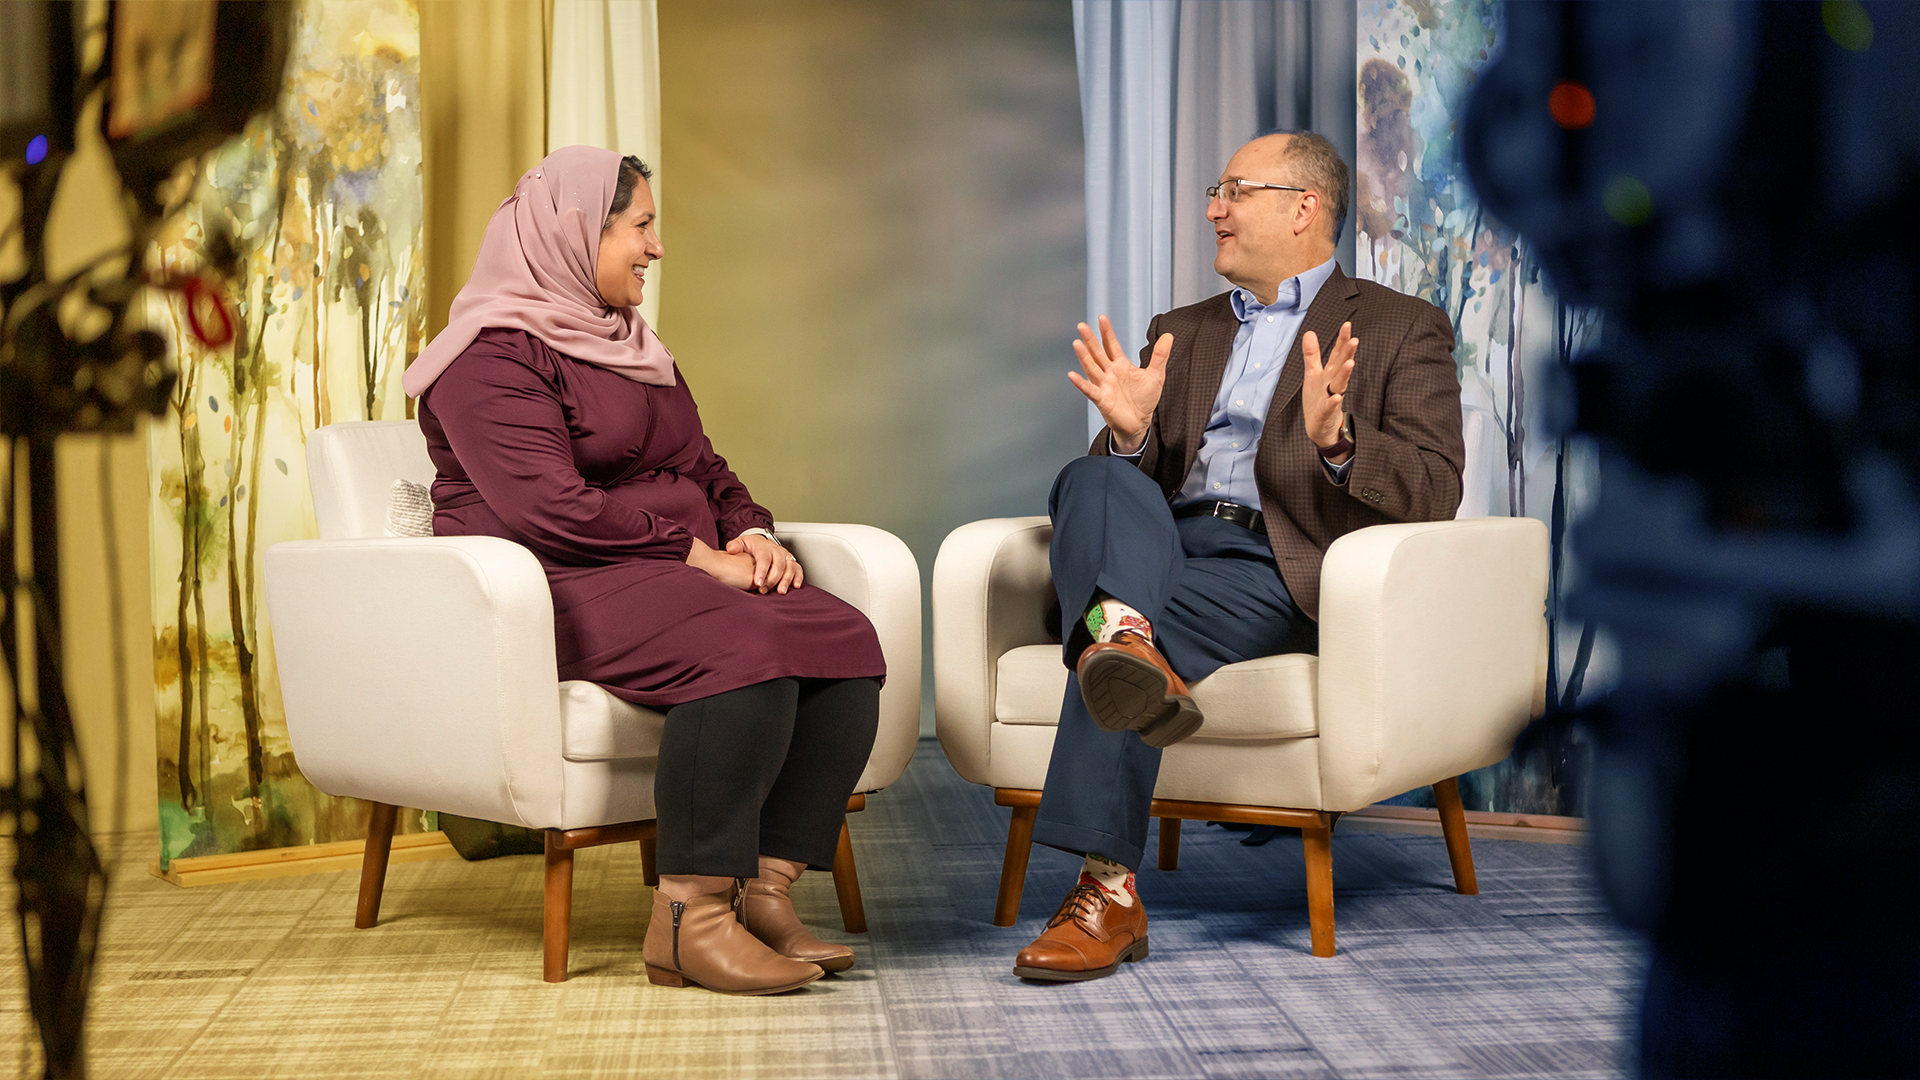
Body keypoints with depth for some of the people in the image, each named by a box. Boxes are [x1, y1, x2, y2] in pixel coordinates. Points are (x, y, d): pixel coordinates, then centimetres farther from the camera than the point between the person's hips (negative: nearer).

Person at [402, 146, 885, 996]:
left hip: (671, 575, 8)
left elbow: (706, 472, 24)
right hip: (555, 591, -8)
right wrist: (697, 554, -17)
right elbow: (548, 509, -17)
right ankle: (689, 920, -29)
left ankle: (765, 893, -19)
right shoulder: (496, 356, -4)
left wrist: (751, 535, 1)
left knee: (844, 642, -19)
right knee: (744, 649, -35)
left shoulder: (634, 349, 25)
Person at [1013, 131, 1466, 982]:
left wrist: (1336, 439, -21)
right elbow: (1137, 476, 19)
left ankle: (1106, 888, -37)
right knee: (1092, 480, -31)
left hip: (1288, 571, -4)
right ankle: (1124, 637, -58)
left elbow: (1434, 492, -1)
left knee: (1118, 654, -33)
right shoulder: (1181, 332, 28)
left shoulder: (1402, 330, 12)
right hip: (1161, 547, 4)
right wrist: (1131, 432, -5)